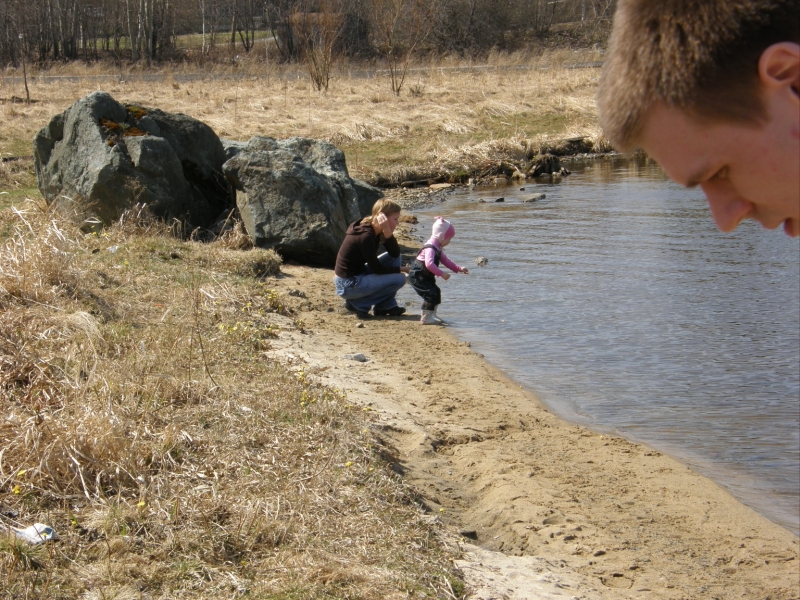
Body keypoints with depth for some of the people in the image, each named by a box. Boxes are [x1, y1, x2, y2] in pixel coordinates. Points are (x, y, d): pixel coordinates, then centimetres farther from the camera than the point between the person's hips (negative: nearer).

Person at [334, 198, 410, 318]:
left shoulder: (375, 231, 4)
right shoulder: (366, 236, -23)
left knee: (395, 258, 11)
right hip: (348, 286, -10)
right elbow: (376, 269, -18)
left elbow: (395, 253, -3)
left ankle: (386, 306, 11)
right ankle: (358, 303, -4)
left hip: (358, 276, 10)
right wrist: (400, 269, -6)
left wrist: (387, 232, -17)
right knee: (399, 278, -12)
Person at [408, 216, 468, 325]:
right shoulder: (430, 248, -25)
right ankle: (426, 317, -12)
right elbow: (429, 264, -39)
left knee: (436, 292, 17)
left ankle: (432, 315, 26)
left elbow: (445, 260, 22)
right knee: (431, 294, -17)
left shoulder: (438, 248, 10)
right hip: (417, 276, -11)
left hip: (426, 277, 11)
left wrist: (458, 269, 16)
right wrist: (441, 274, -38)